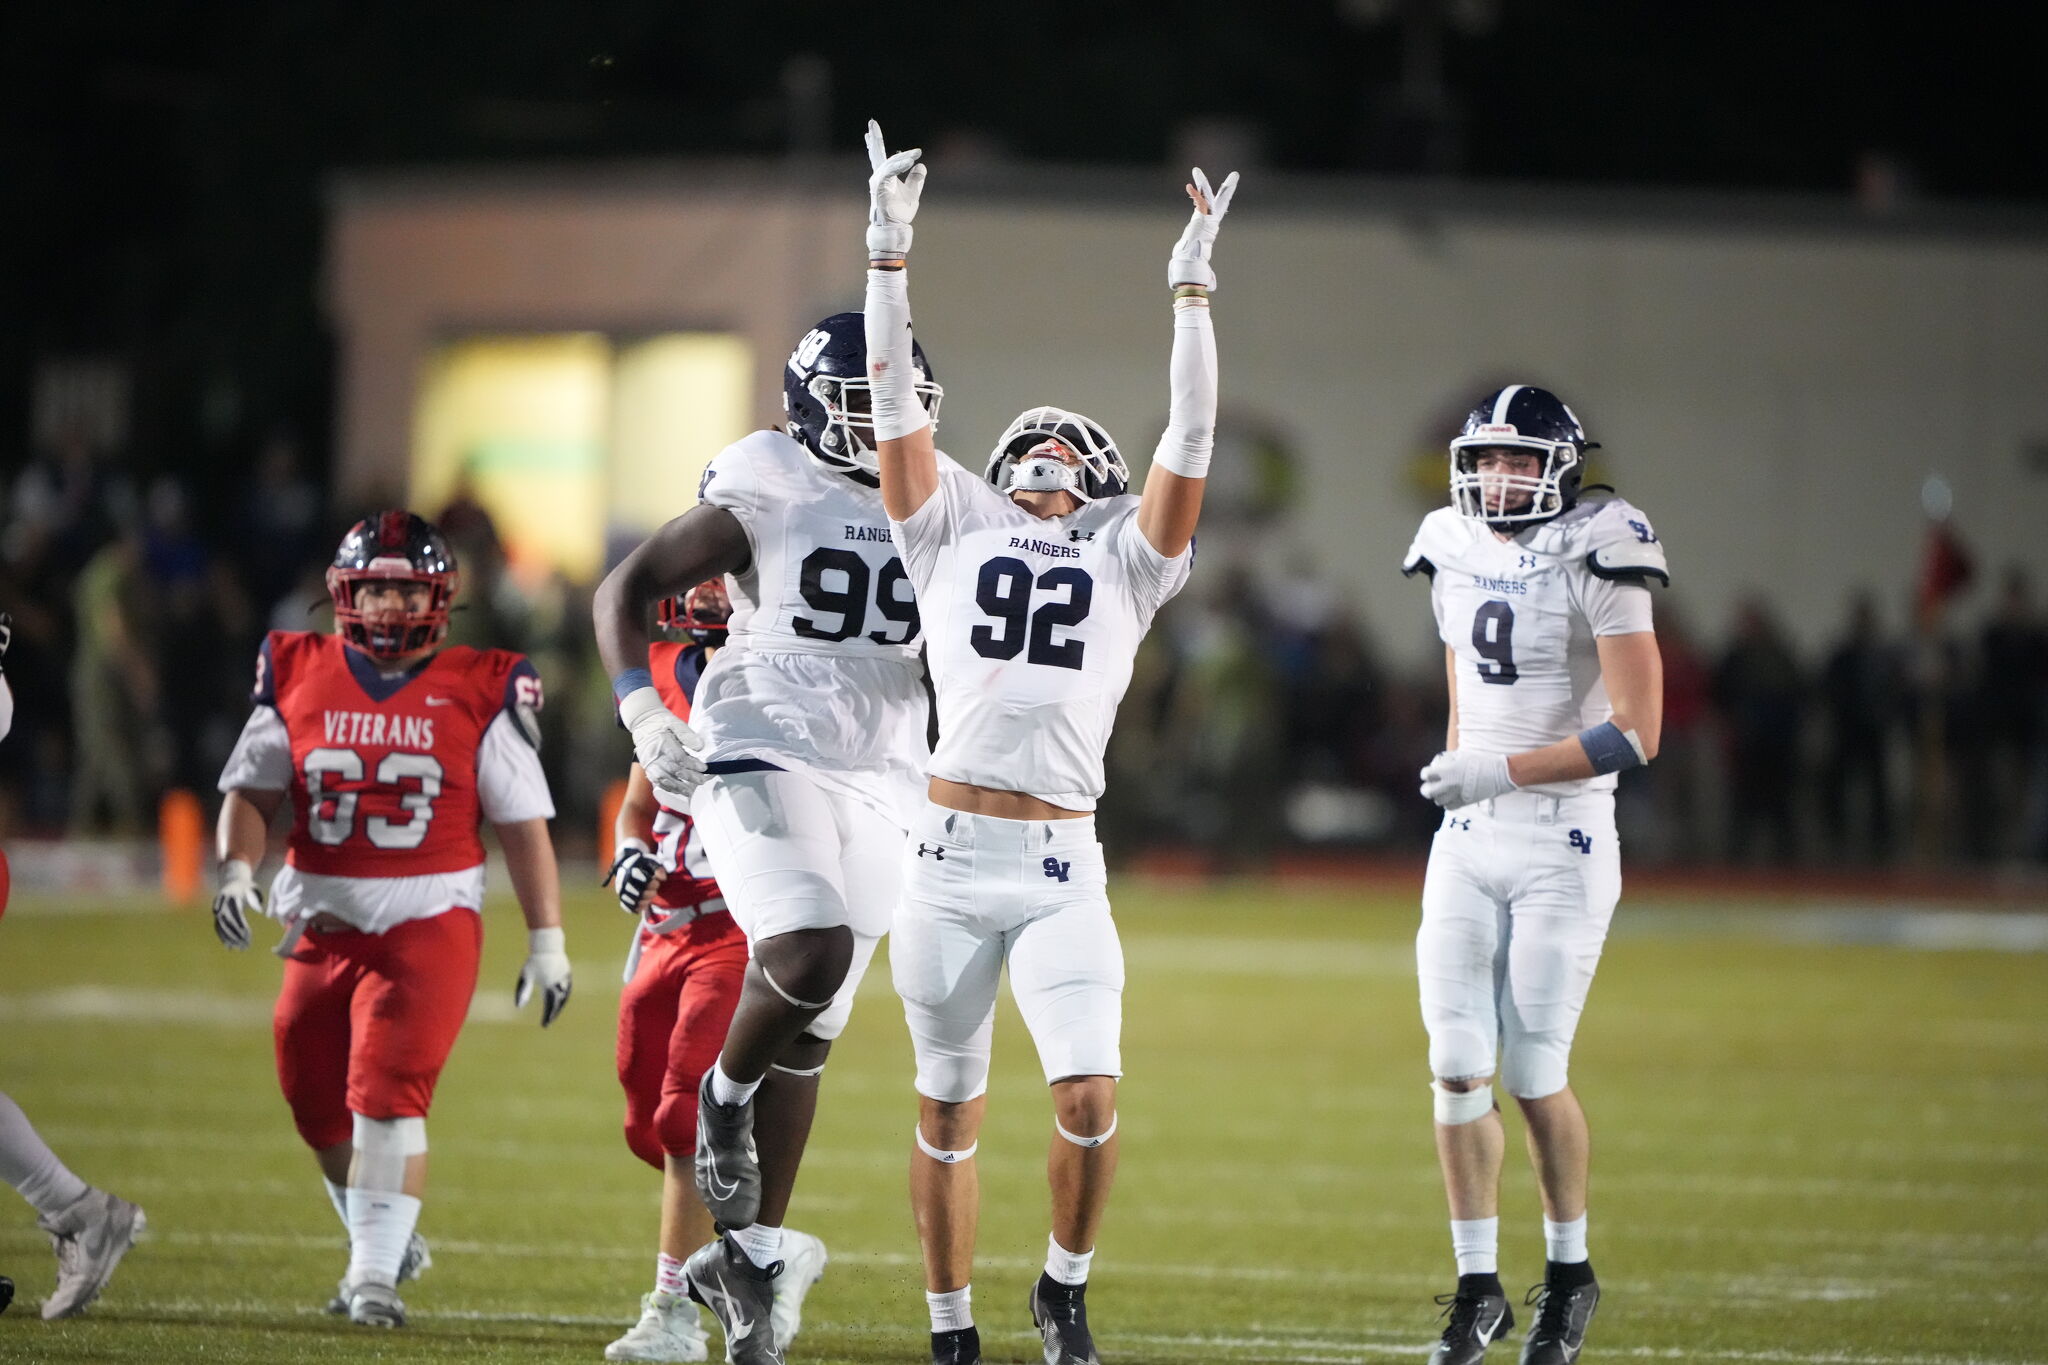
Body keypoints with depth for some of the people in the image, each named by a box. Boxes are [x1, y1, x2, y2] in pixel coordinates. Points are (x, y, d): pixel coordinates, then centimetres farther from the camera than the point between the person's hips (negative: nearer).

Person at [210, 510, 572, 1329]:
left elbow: (523, 823, 2)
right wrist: (236, 869, -11)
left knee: (387, 1097, -17)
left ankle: (375, 1275, -12)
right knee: (320, 1108, 12)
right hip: (323, 921, 4)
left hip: (428, 922, -4)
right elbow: (251, 790, 7)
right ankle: (389, 1242, 34)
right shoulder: (298, 677, 4)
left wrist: (547, 938, 0)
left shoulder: (479, 692, -2)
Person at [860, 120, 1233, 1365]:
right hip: (949, 857, 1)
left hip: (1061, 870, -1)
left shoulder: (1128, 557, 13)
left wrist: (1193, 291, -1)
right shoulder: (957, 531, 14)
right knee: (949, 1113, 7)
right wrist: (889, 251, 3)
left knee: (1091, 1098, -14)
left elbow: (1189, 446, 5)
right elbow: (895, 403, 9)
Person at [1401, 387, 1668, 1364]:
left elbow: (1634, 735, -15)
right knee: (1457, 1067, -2)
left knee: (1533, 1074, -3)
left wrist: (1503, 772, -19)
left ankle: (1569, 1274, 17)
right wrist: (1457, 785, 16)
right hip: (1466, 842, 5)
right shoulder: (1456, 560, 9)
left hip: (1561, 846, -5)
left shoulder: (1594, 565, -11)